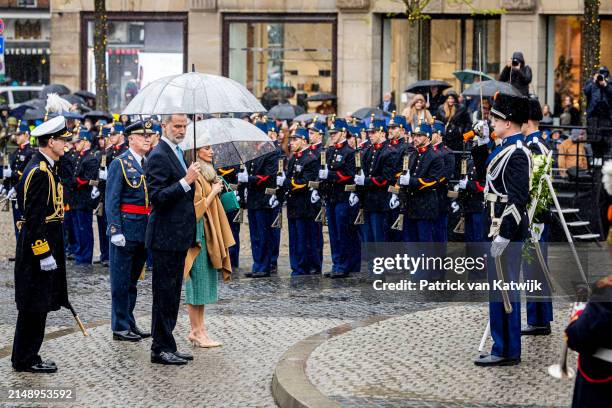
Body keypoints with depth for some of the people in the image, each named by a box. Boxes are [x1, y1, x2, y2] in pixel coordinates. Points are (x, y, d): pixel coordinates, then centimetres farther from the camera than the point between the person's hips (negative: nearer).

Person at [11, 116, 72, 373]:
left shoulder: (43, 168, 13)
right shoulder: (40, 172, -19)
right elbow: (34, 217, -22)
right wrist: (44, 254, -22)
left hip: (41, 242, 10)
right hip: (39, 245, -10)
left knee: (37, 306, 14)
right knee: (35, 306, -2)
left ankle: (25, 358, 20)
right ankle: (26, 360, 6)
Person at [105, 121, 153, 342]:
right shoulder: (120, 163, -8)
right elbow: (111, 201, -12)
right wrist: (115, 231, -18)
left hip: (144, 231, 7)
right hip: (126, 228, -7)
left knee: (133, 279, 14)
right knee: (121, 280, 0)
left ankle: (130, 323, 22)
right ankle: (120, 327, 6)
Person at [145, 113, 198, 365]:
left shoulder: (177, 153, 16)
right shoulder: (159, 156, -15)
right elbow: (156, 197, -22)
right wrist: (186, 181, -26)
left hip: (178, 236, 10)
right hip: (166, 237, -10)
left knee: (172, 295, 14)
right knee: (164, 294, -4)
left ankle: (166, 347, 20)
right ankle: (161, 349, 1)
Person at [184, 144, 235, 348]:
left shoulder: (207, 173, 16)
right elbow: (196, 207, -17)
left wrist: (216, 190, 7)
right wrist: (214, 192, -10)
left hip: (209, 233, 10)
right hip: (198, 233, -10)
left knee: (203, 283, 11)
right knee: (197, 282, -5)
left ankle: (198, 330, 16)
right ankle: (197, 332, -1)